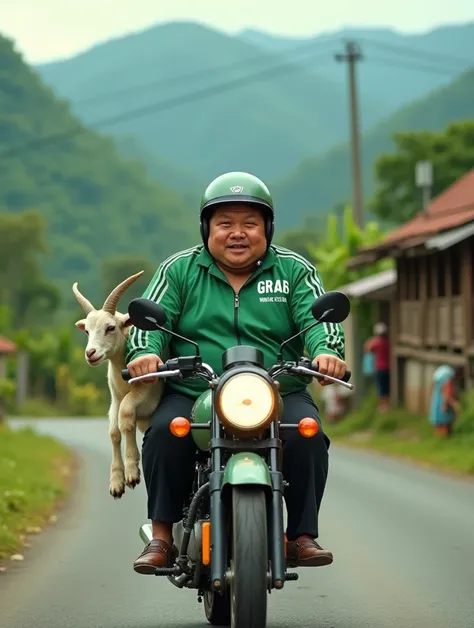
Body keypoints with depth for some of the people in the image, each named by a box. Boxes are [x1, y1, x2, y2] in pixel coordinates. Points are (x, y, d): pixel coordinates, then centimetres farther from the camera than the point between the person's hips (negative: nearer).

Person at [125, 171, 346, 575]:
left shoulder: (294, 270, 10)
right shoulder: (179, 270, 10)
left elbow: (318, 317, -2)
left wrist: (327, 351, -25)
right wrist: (144, 352, -23)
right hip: (191, 393, 0)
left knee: (308, 434, -27)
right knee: (165, 432, -29)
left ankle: (303, 535, -14)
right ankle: (162, 535, -16)